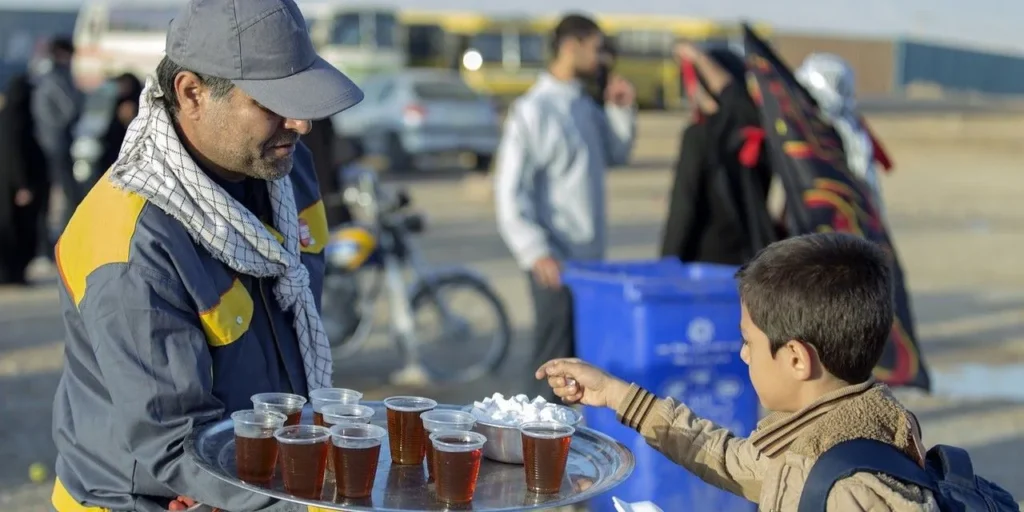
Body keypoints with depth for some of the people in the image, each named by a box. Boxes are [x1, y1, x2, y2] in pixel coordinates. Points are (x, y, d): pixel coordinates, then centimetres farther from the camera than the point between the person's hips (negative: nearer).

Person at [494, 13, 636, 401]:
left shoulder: (586, 106, 9)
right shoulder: (533, 110, -14)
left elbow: (616, 154, 21)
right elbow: (510, 189, -17)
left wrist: (622, 111, 5)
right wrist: (535, 252, -23)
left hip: (590, 256, 8)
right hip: (555, 260, -8)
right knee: (554, 355, -3)